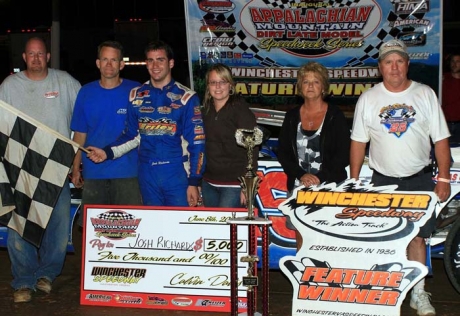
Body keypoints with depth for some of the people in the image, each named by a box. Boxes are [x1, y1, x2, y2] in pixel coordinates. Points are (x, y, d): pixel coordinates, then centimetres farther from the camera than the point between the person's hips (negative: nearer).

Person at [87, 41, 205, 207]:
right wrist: (108, 152, -1)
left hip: (177, 174, -3)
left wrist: (194, 182, -9)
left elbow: (196, 143, -5)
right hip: (147, 174, 3)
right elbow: (132, 136, 14)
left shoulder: (186, 97, -4)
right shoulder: (136, 96, 8)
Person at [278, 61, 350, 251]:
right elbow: (283, 153, 7)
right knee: (301, 237, 4)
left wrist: (320, 177, -13)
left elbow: (343, 155, -3)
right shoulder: (292, 117, 10)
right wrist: (301, 175, -8)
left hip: (329, 186, -3)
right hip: (298, 186, 3)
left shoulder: (335, 116, 1)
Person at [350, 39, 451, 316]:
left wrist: (444, 178, -3)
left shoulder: (425, 94, 1)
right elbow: (358, 143, 4)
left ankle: (418, 293, 12)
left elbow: (441, 139, 2)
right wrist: (353, 182, 1)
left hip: (420, 179, 0)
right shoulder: (368, 99, 1)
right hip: (383, 180, 1)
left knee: (417, 236, 1)